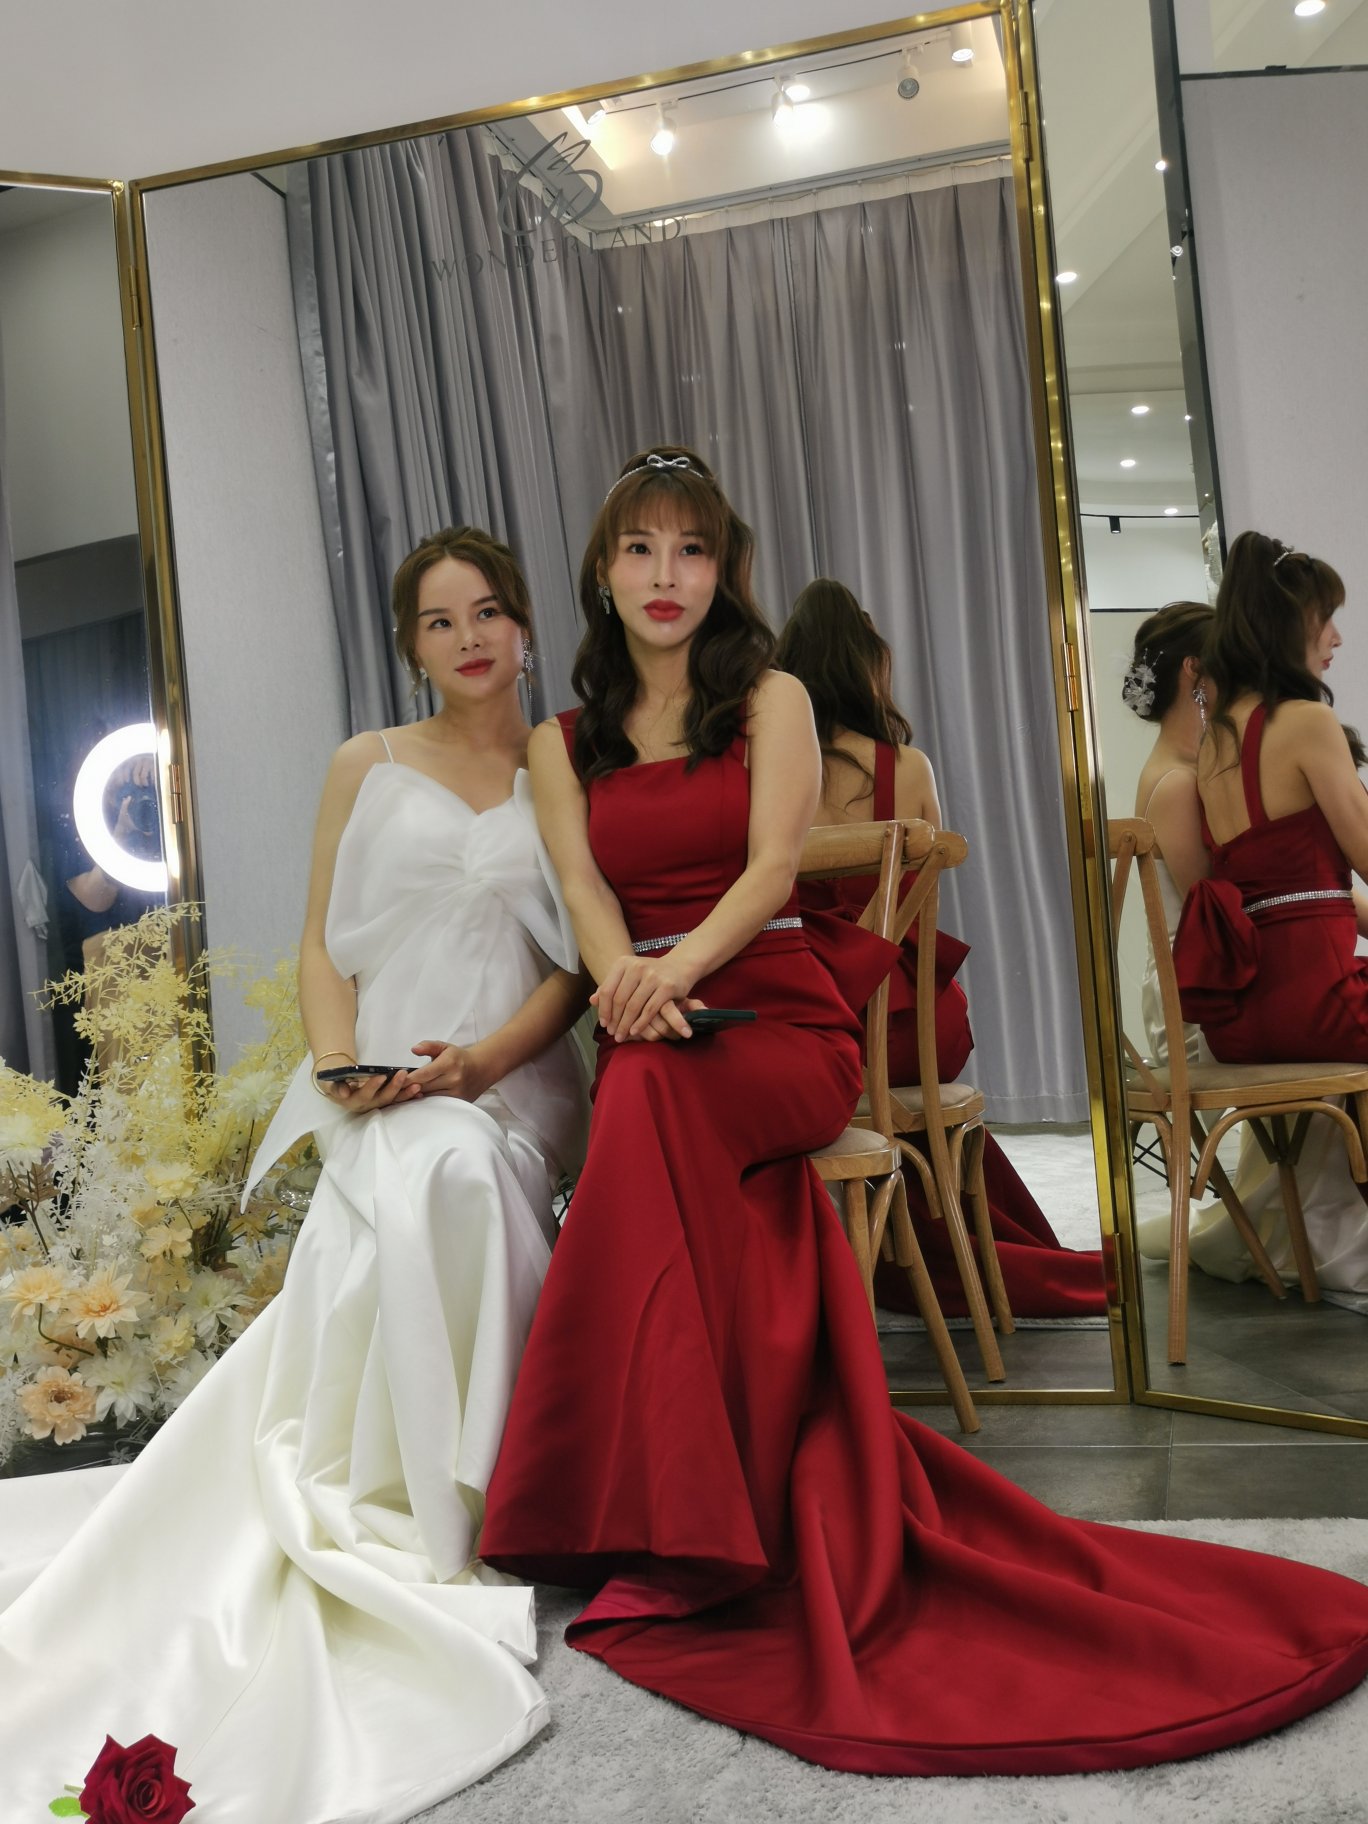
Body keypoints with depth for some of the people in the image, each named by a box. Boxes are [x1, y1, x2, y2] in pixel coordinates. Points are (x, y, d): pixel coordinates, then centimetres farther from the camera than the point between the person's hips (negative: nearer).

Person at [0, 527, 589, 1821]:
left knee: (451, 1174, -33)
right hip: (384, 1086, 0)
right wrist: (340, 1067, -10)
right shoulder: (365, 767, 13)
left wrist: (485, 1059, -11)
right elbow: (321, 945, 8)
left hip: (512, 1080, 0)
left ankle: (410, 1492, -17)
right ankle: (415, 1506, -18)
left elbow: (579, 960, 6)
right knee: (413, 1193, -33)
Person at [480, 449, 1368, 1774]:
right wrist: (628, 981, -22)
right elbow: (587, 895, 1)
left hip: (781, 1021, -2)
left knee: (653, 1100, -35)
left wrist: (686, 958, -27)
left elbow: (771, 867, -7)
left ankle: (674, 1534, -31)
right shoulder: (562, 744, 17)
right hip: (654, 1046, 3)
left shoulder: (771, 701, 10)